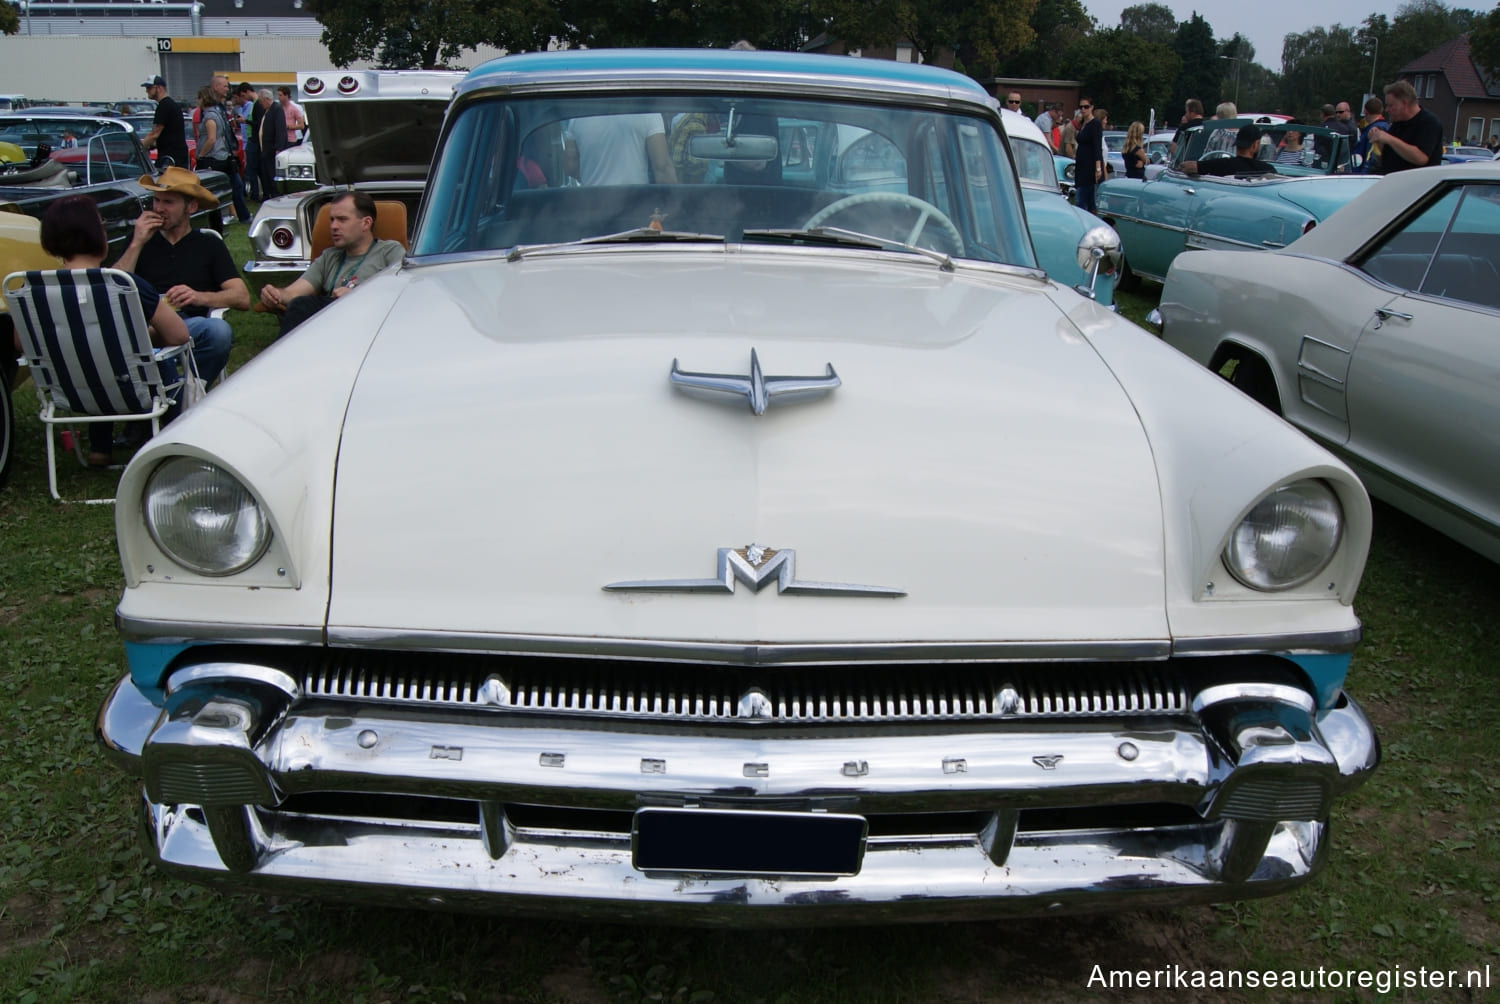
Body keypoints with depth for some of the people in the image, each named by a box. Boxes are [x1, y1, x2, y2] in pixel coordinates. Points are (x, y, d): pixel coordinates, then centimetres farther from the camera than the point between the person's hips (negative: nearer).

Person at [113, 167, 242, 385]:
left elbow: (243, 298, 6)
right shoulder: (140, 242, 26)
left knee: (218, 330, -36)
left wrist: (200, 297, -12)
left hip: (191, 326, 0)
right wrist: (137, 245, 5)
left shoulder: (209, 245, 21)